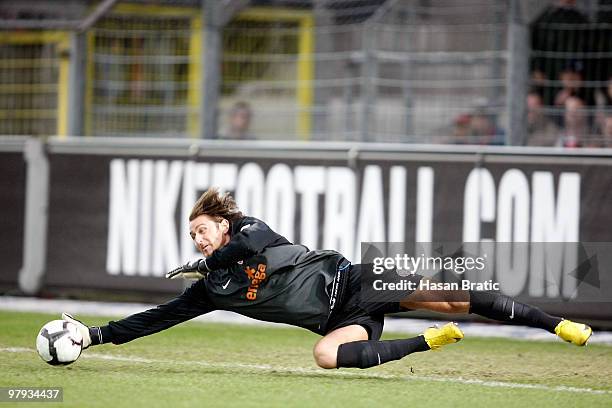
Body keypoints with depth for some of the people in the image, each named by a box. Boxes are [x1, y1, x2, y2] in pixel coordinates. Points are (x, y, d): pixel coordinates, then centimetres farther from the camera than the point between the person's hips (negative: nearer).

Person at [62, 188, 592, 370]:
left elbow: (252, 243, -27)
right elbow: (157, 318, 11)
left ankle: (559, 325, -14)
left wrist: (200, 264, -15)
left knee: (450, 296, -21)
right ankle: (428, 342, -12)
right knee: (326, 355, -29)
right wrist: (95, 335, 5)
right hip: (342, 322, 5)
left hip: (351, 282, -5)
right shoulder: (211, 289, 11)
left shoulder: (249, 229, -2)